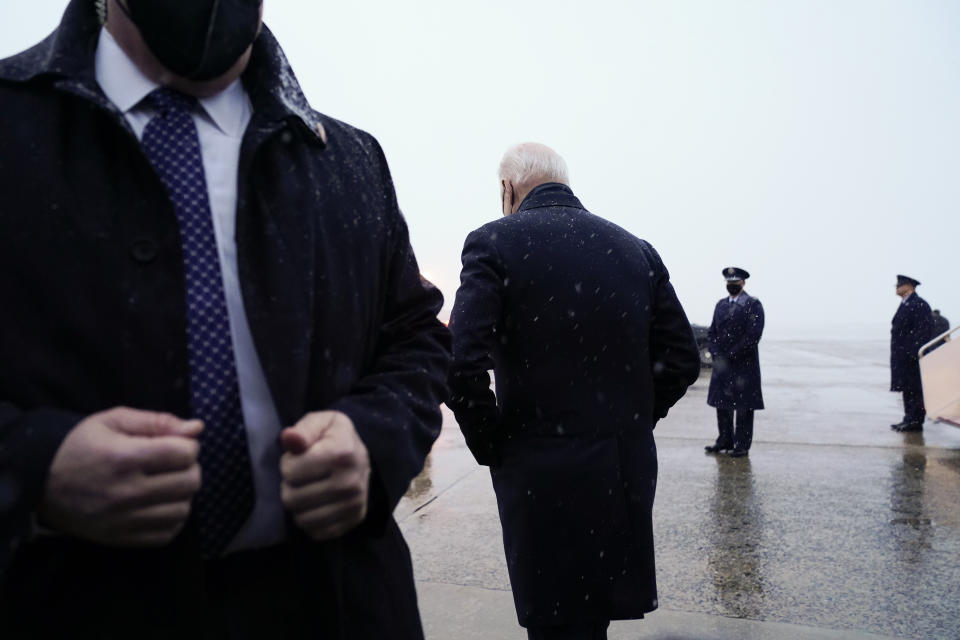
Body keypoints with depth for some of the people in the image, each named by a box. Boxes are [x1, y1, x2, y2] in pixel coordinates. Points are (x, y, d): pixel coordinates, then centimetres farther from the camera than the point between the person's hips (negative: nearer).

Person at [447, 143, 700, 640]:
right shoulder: (637, 249, 5)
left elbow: (464, 367, -20)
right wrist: (628, 423, 12)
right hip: (628, 470, 5)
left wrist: (492, 449, -5)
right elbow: (682, 360, 5)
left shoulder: (493, 243, -10)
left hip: (542, 475, -5)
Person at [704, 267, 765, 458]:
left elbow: (753, 335, -13)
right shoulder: (721, 305, 15)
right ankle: (724, 440, 20)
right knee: (721, 402, 10)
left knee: (743, 405, 0)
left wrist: (731, 354, -14)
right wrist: (715, 353, -1)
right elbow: (713, 331, 15)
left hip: (744, 365, -6)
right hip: (721, 364, 6)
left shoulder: (753, 305, -4)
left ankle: (742, 444, 7)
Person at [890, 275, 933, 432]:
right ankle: (910, 419, 15)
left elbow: (923, 331, -17)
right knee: (907, 389, 11)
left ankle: (915, 421, 0)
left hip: (913, 356, -9)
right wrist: (897, 353, 17)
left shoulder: (919, 305, -11)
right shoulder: (904, 305, 18)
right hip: (903, 356, 9)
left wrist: (914, 353, -22)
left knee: (915, 390, -4)